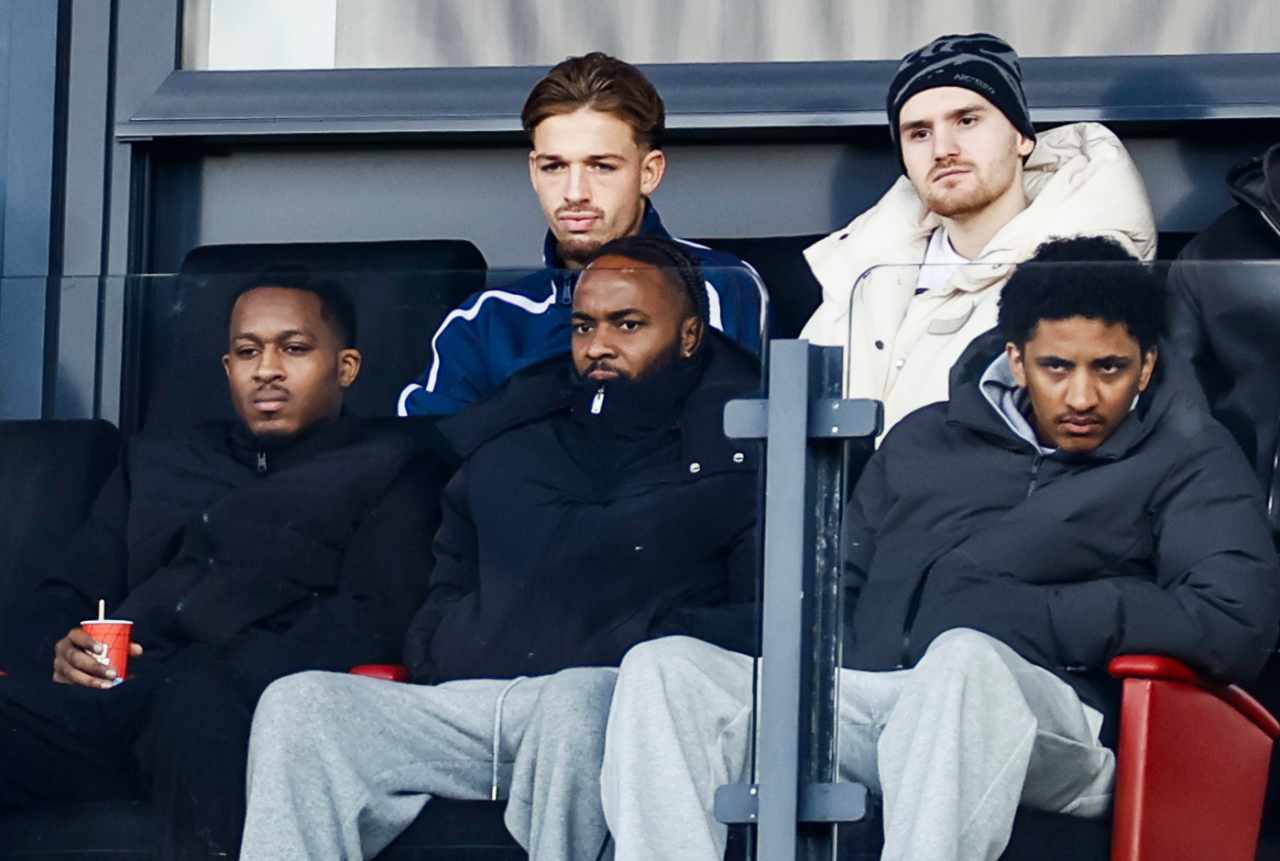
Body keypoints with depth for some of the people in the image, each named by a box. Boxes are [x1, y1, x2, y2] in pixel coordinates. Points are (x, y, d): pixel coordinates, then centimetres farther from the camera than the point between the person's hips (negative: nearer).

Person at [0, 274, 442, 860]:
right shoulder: (155, 462, 34)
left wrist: (222, 669, -13)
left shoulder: (387, 468, 19)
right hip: (110, 697, 4)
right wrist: (58, 651, 0)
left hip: (244, 701, -4)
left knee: (201, 703, -43)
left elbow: (371, 622, 3)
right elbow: (64, 597, 26)